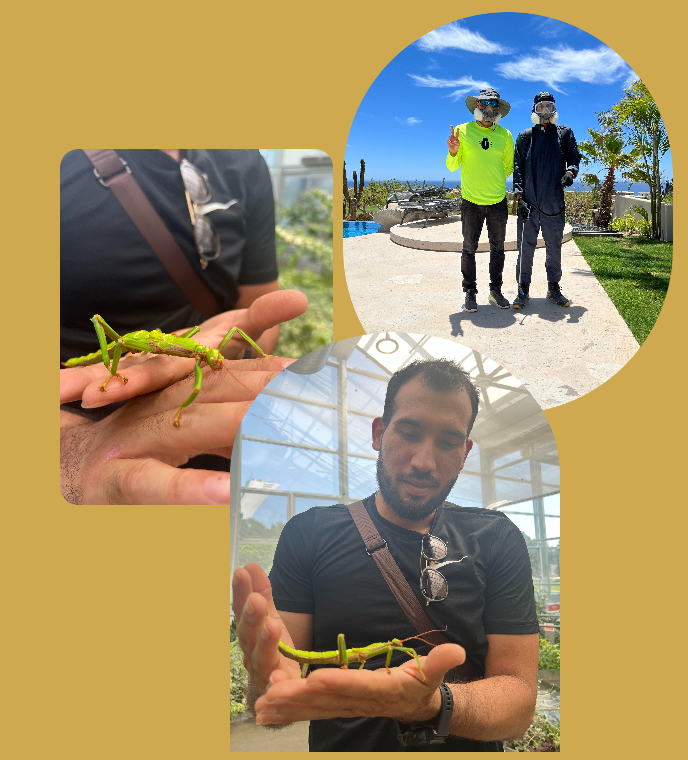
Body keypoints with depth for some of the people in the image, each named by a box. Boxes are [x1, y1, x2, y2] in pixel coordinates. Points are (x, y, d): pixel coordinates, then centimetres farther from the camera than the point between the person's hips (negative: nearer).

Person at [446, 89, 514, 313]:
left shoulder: (504, 135, 4)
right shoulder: (462, 131, -2)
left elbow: (508, 167, 16)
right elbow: (452, 166, -1)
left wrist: (493, 181, 5)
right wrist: (453, 152, -20)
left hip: (498, 202, 3)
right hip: (471, 201, -2)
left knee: (498, 248, 9)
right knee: (469, 248, 2)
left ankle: (495, 291, 21)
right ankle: (470, 293, 13)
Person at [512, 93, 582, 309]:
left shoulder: (564, 133, 14)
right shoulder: (525, 136, 10)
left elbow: (574, 158, 12)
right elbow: (518, 167, 5)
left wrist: (570, 172, -13)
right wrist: (519, 196, -6)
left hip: (554, 202, 1)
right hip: (529, 201, -1)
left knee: (554, 246, 8)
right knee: (526, 246, -2)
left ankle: (554, 288, 19)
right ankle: (523, 289, 7)